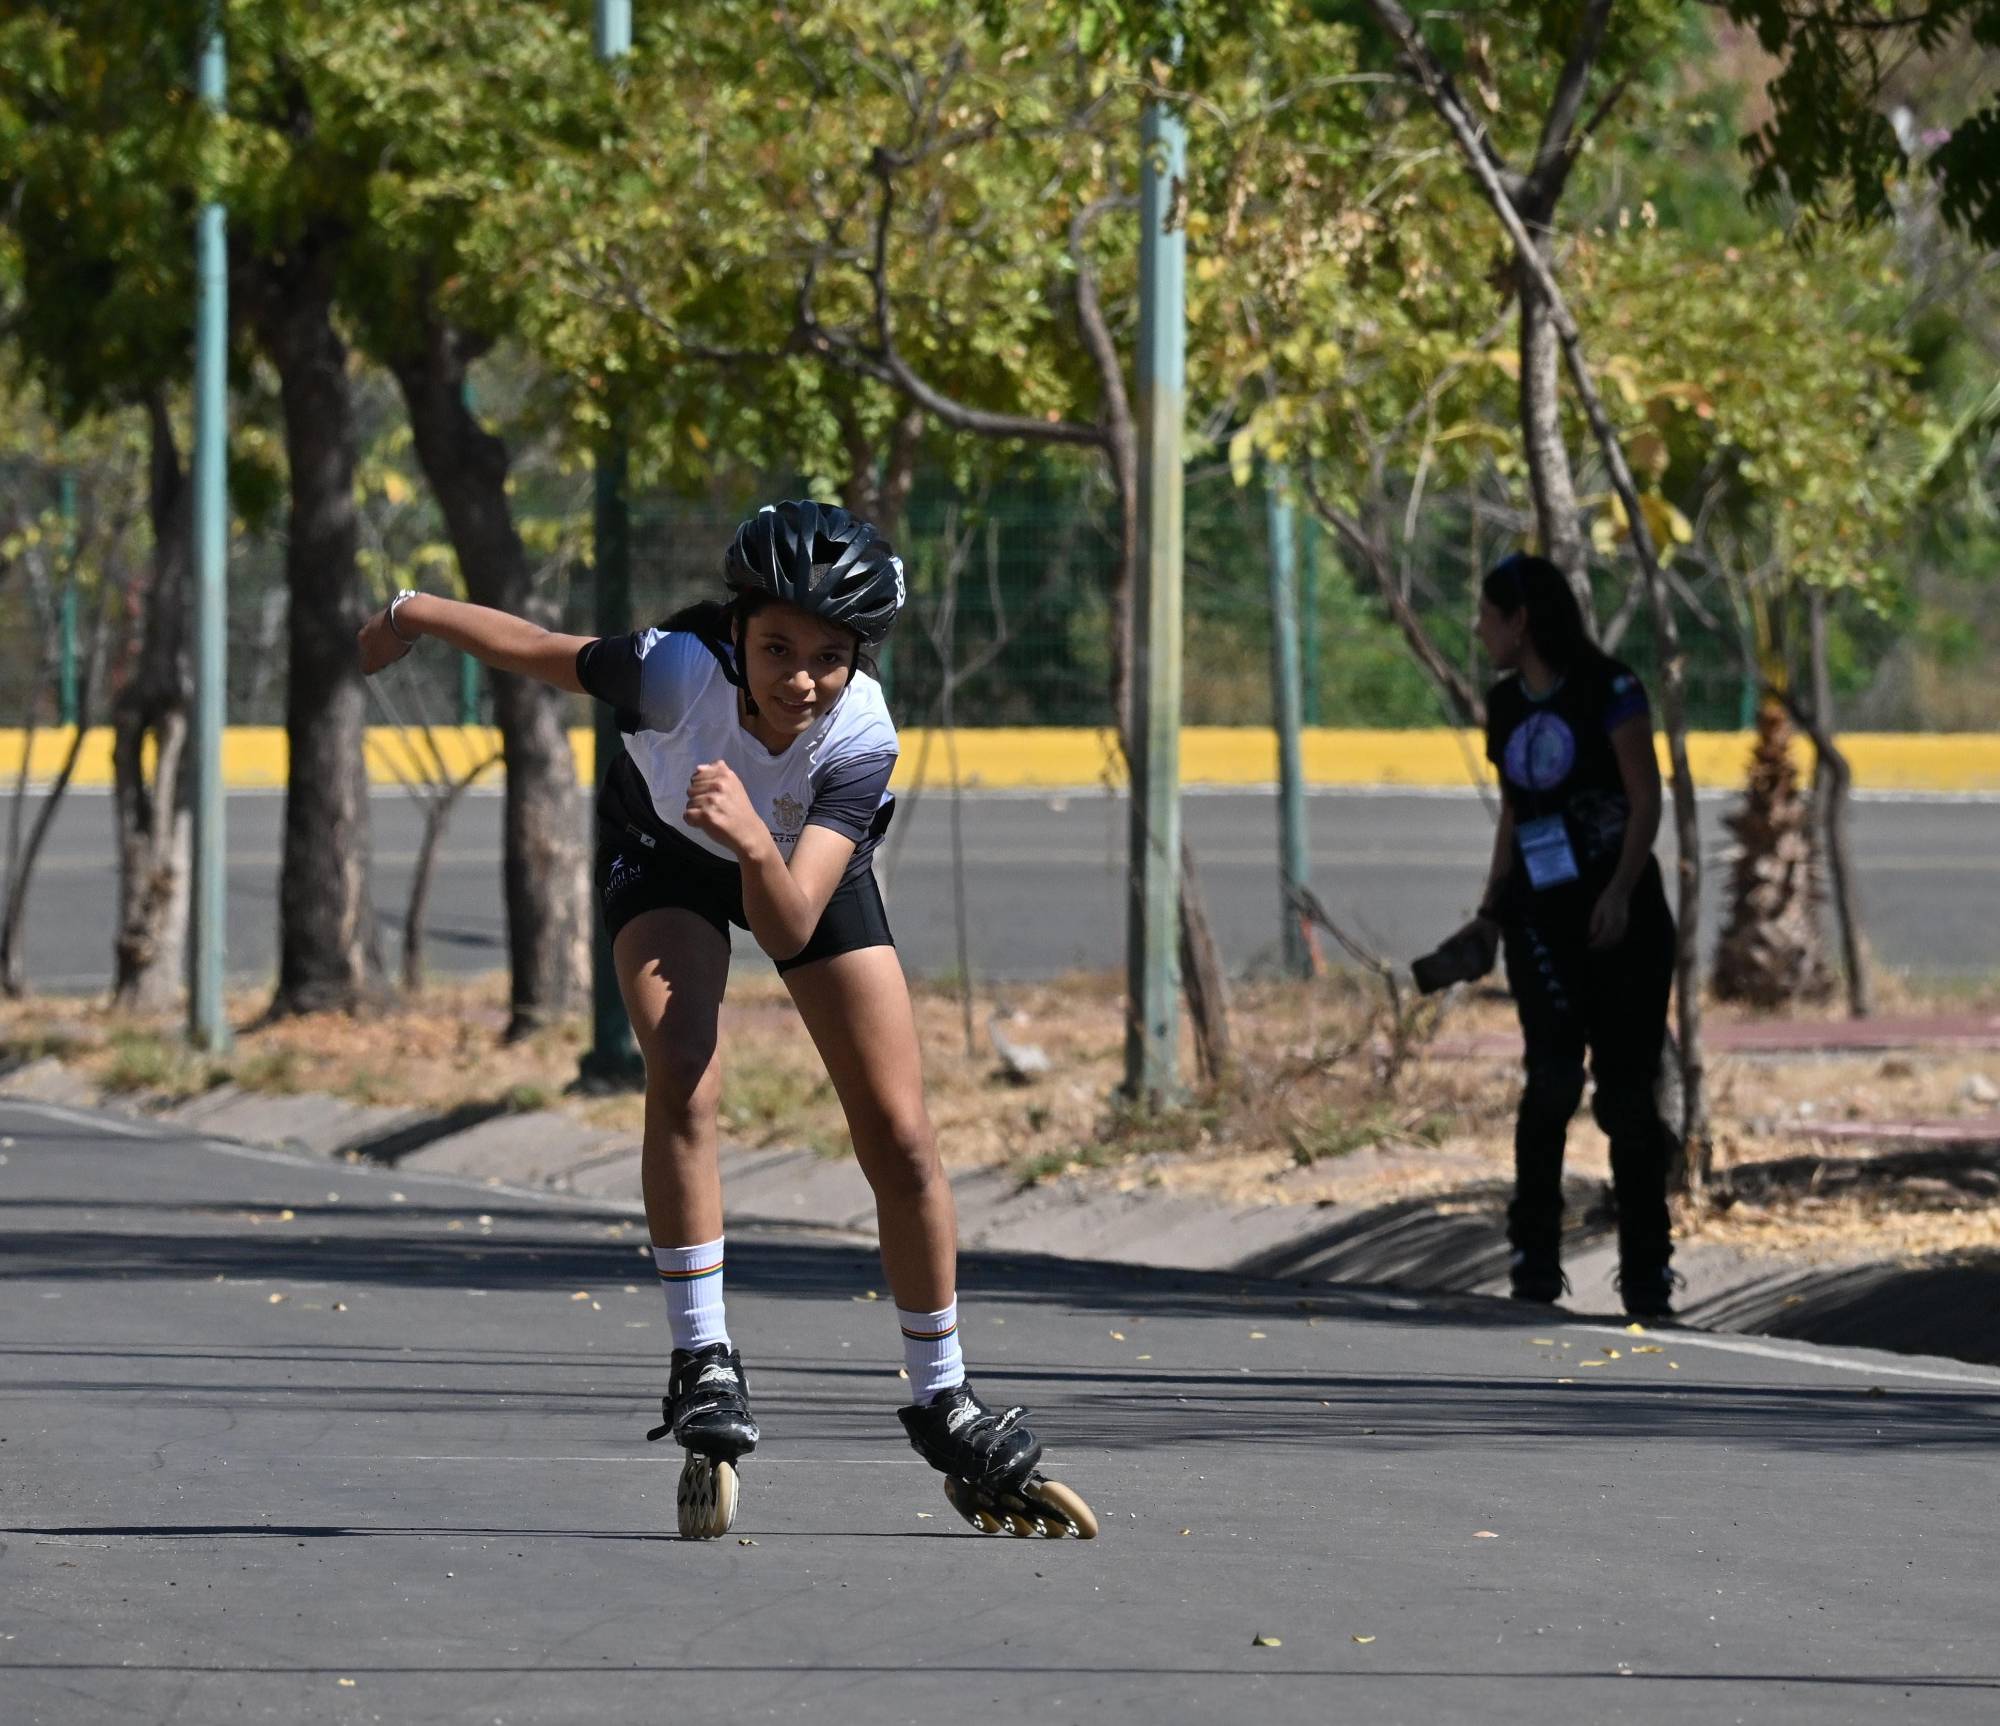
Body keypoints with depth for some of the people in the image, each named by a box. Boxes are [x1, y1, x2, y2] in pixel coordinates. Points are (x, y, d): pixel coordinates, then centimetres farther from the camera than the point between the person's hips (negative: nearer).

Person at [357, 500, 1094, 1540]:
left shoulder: (861, 737, -38)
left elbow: (789, 926, -46)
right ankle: (703, 1376, -17)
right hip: (667, 857, -1)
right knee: (682, 1078, -26)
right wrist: (414, 615, -4)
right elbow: (542, 653, -19)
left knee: (899, 1134, -3)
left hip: (802, 869, 1)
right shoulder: (679, 670, -39)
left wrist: (757, 841, -65)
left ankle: (947, 1413, 12)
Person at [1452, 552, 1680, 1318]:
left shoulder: (1610, 690, -7)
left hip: (1620, 912, -3)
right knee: (1553, 1075, -15)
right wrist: (1489, 910, 9)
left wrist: (1620, 892, -21)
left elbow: (1646, 800, -9)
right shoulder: (1503, 706, 10)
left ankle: (1646, 1270, 10)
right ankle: (1534, 1251, -11)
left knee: (1627, 1092, 0)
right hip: (1542, 913, 3)